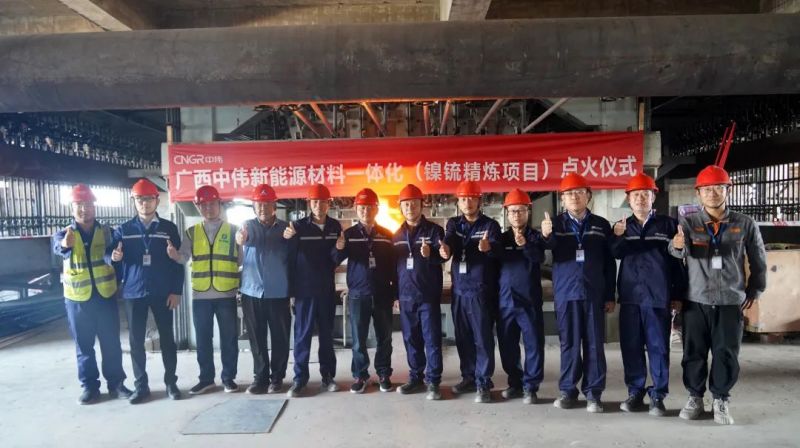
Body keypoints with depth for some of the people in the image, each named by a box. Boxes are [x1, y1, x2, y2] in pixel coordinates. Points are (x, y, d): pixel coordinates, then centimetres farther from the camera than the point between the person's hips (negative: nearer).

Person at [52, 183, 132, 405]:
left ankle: (116, 383, 18)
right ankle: (89, 386, 21)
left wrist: (113, 256, -42)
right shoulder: (63, 234, 0)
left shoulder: (105, 231, 2)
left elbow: (110, 253, -16)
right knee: (83, 345, 9)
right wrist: (65, 244, -51)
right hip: (77, 298, 0)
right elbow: (58, 248, -25)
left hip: (106, 295, 0)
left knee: (111, 343, 6)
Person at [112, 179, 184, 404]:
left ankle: (171, 382, 18)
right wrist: (114, 257, -18)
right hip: (133, 293, 1)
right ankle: (140, 385, 19)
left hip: (162, 293, -1)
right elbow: (114, 261, 7)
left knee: (167, 338, 6)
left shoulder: (169, 228, 2)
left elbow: (178, 262, 0)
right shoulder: (123, 230, 6)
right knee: (136, 341, 7)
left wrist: (176, 291, -6)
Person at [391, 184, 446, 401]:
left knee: (432, 339, -1)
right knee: (411, 339, 11)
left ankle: (433, 381, 7)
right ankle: (416, 378, 23)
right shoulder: (398, 235, 12)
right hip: (406, 295, 5)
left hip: (428, 295, -4)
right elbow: (394, 265, 16)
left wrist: (430, 254, -36)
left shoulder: (434, 230, -2)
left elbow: (442, 256, -14)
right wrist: (395, 293, 14)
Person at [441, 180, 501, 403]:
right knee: (463, 338, 12)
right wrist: (445, 248, -34)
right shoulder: (453, 224, 11)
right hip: (459, 289, 5)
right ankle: (468, 377, 25)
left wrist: (488, 247, -46)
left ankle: (483, 383, 3)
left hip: (481, 289, -4)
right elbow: (448, 242, -8)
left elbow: (496, 249, -21)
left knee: (483, 338, -4)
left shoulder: (490, 225, -2)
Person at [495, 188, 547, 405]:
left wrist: (525, 244, -36)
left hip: (529, 300, -3)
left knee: (533, 345, 0)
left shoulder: (535, 236, 0)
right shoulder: (502, 238, 9)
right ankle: (515, 383, 26)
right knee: (507, 346, 11)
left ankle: (530, 386, 11)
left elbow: (539, 257, -20)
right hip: (505, 301, 3)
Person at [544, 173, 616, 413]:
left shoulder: (601, 225, 8)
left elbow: (610, 263, 9)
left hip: (594, 293, 1)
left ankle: (593, 392, 13)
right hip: (566, 292, 0)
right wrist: (546, 236, -34)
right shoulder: (555, 224, 5)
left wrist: (610, 295, 5)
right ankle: (568, 390, 16)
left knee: (594, 344, 4)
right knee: (569, 343, 6)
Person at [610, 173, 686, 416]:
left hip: (659, 297, -2)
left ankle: (658, 396, 12)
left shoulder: (668, 224, 4)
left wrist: (678, 295, 1)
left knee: (658, 347, 2)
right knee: (631, 347, 7)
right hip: (630, 297, 3)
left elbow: (678, 262, 4)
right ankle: (635, 392, 18)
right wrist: (617, 237, -18)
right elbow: (614, 255, 1)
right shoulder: (621, 226, 12)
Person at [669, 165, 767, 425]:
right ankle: (695, 398, 21)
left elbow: (759, 260, 12)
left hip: (731, 302, 0)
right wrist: (678, 245, -42)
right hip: (696, 301, 0)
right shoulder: (689, 222, -1)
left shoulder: (745, 224, 2)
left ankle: (721, 400, 20)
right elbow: (678, 252, -19)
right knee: (694, 353, 6)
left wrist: (754, 291, 11)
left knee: (726, 354, 4)